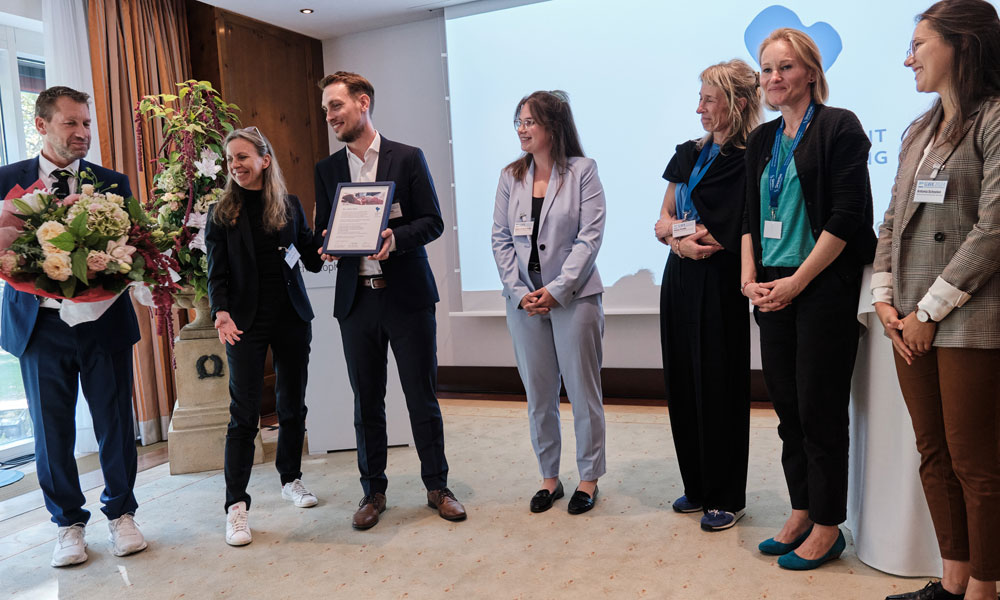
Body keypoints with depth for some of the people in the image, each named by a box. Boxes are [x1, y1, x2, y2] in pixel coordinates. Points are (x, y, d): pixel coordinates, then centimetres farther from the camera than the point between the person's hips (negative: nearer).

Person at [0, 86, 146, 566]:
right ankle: (69, 523, 28)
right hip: (39, 323, 0)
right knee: (52, 432, 10)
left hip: (103, 321, 0)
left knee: (115, 424, 7)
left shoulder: (112, 183, 5)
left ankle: (120, 514, 26)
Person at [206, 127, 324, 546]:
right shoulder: (223, 213, 1)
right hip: (247, 322, -3)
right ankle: (236, 505, 5)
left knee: (293, 404, 12)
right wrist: (221, 312, -20)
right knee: (244, 412, -4)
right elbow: (217, 273, -3)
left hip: (292, 317, 3)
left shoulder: (290, 205, 7)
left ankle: (291, 479, 30)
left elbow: (312, 259, 6)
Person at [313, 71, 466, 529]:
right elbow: (323, 231, 14)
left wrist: (395, 238, -20)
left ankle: (437, 486, 21)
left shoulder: (408, 158, 1)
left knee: (422, 394, 4)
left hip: (407, 295, -3)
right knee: (366, 401, 10)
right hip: (355, 299, 3)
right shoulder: (327, 169, 12)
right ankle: (373, 491, 24)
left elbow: (433, 222, -2)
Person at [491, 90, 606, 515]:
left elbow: (590, 236, -9)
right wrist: (519, 291, -6)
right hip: (523, 299, 4)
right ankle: (548, 478, 25)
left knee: (583, 391, 5)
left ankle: (588, 478, 21)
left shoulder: (582, 171, -2)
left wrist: (557, 289, -14)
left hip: (574, 297, -3)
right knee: (538, 395, 11)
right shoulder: (511, 176, 9)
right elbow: (501, 238, 6)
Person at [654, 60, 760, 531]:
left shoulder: (748, 161, -9)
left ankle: (726, 497, 19)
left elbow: (739, 236, -15)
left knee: (718, 388, 2)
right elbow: (663, 221, 11)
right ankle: (697, 487, 28)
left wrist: (680, 231, -9)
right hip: (679, 280, 7)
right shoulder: (688, 154, 12)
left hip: (718, 285, -7)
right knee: (683, 384, 12)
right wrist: (685, 237, -9)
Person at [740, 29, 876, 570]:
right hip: (772, 292, 6)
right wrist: (750, 276, 1)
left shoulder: (839, 127, -4)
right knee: (787, 405, 11)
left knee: (820, 408, 0)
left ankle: (826, 528, 14)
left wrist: (795, 282, -15)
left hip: (823, 288, -6)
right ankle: (801, 513, 25)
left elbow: (845, 216, -13)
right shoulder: (763, 140, 15)